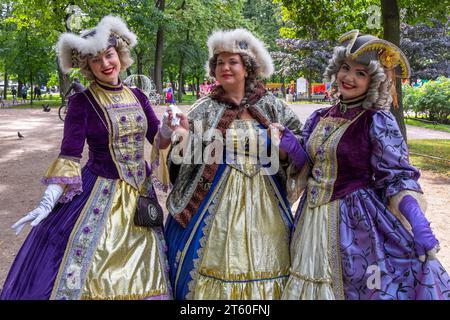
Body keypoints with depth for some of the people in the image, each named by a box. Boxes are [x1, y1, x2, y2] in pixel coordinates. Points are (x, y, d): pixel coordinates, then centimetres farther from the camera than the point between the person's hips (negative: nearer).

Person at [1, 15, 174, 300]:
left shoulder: (137, 96, 5)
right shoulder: (82, 102, -8)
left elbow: (159, 141, 7)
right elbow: (69, 156, -14)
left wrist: (169, 129, -15)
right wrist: (48, 202, -24)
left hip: (140, 193, 4)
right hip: (99, 193, -4)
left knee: (138, 277, 15)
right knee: (78, 272, -3)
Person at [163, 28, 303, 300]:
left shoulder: (271, 106, 4)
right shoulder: (205, 108, 1)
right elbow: (190, 156, -5)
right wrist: (183, 141, -24)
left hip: (263, 201, 1)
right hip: (217, 202, -1)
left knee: (259, 261, 8)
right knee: (214, 257, 4)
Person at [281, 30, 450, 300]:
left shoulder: (378, 121, -11)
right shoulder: (319, 119, 6)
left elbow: (398, 178, -15)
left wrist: (420, 225, -27)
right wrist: (294, 149, -4)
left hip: (356, 223, -5)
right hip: (314, 220, 6)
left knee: (357, 287, 3)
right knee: (315, 286, 15)